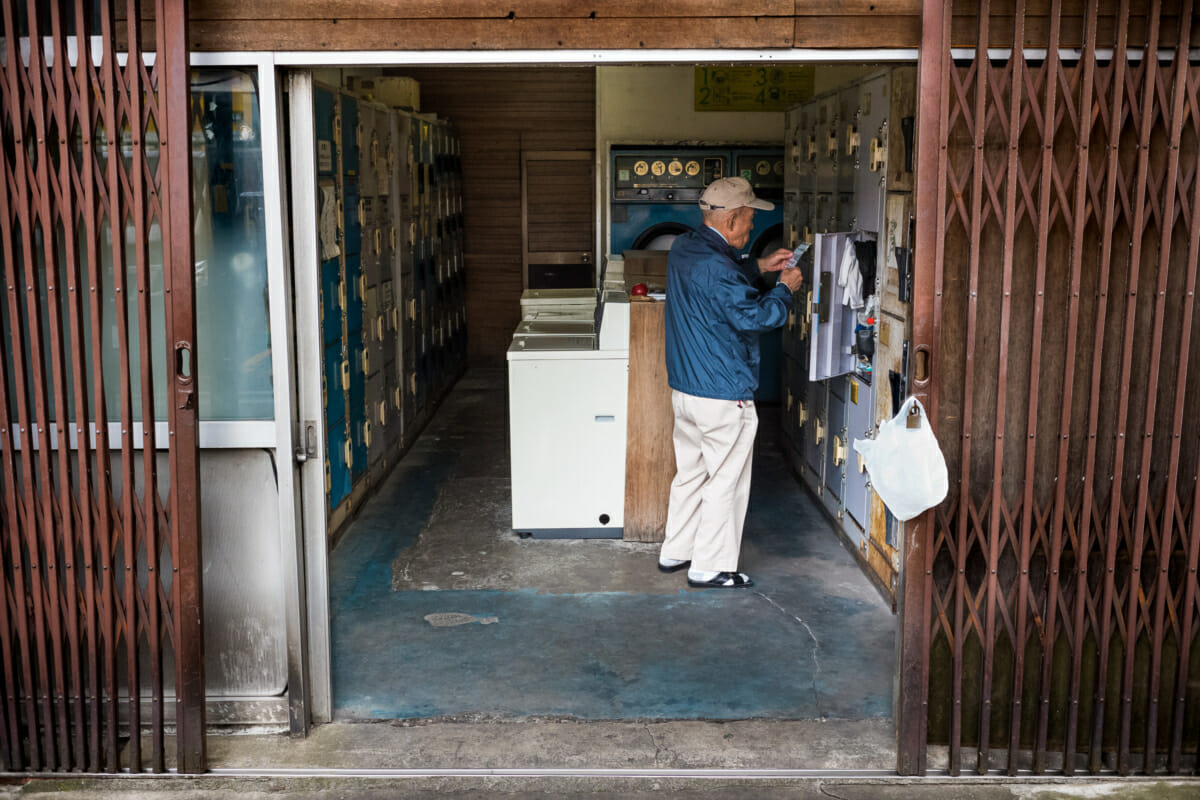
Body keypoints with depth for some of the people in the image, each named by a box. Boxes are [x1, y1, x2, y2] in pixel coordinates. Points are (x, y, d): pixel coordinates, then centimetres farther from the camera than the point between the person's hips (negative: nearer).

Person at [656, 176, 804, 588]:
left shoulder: (683, 248, 6)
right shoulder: (715, 266, -24)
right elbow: (751, 316, -23)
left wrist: (758, 267, 15)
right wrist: (784, 289, -8)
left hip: (683, 387, 9)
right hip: (723, 394, -9)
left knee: (690, 473, 20)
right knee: (725, 482, 4)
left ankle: (675, 551, 30)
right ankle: (710, 567, 12)